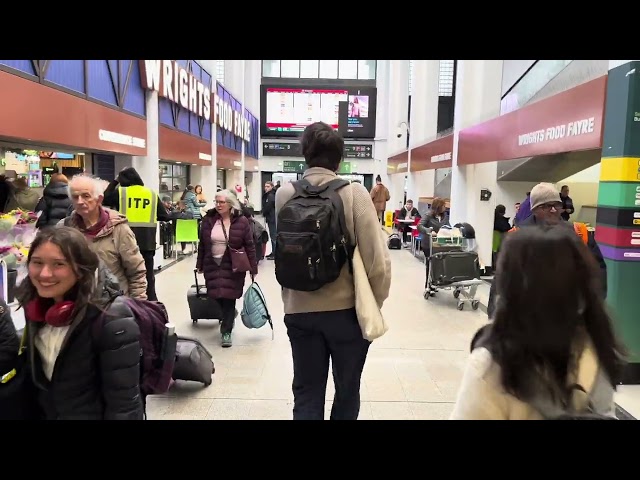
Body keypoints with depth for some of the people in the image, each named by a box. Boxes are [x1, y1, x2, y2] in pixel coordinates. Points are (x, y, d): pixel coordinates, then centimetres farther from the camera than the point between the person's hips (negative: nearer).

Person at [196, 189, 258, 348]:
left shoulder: (241, 221, -8)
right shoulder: (208, 219, 1)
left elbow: (249, 246, -6)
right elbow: (202, 244, 9)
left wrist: (253, 269, -8)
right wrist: (199, 264, 9)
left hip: (233, 267, -3)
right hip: (212, 265, 4)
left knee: (228, 298, -4)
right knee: (217, 296, 9)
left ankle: (226, 331, 10)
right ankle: (230, 316, 40)